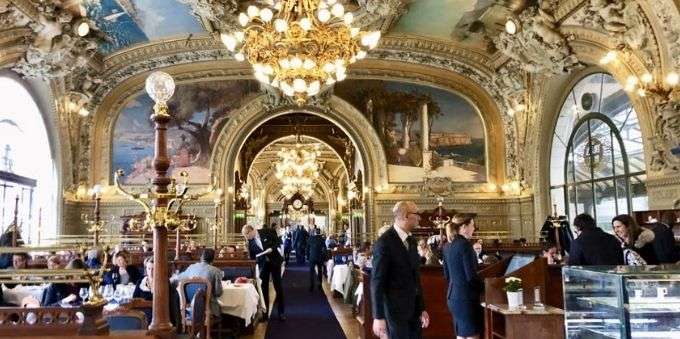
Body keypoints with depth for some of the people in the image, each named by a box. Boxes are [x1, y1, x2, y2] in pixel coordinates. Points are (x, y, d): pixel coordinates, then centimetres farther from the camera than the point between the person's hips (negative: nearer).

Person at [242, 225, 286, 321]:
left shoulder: (266, 232, -13)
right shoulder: (250, 242, -2)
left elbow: (278, 241, -7)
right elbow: (252, 256, 3)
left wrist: (272, 248, -22)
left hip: (274, 261, -3)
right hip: (263, 264, 3)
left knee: (278, 286, 3)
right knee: (264, 287, 4)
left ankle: (281, 312, 13)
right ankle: (265, 311, 16)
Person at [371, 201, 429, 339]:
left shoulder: (411, 240, 9)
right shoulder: (384, 242, -16)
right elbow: (377, 282, -16)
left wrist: (421, 308, 11)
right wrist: (378, 317, -15)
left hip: (413, 308, 7)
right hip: (395, 309, -7)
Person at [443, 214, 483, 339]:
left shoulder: (448, 246, 10)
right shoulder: (465, 244, -16)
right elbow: (471, 276, -17)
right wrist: (483, 287, -1)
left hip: (453, 296, 8)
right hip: (466, 297, -8)